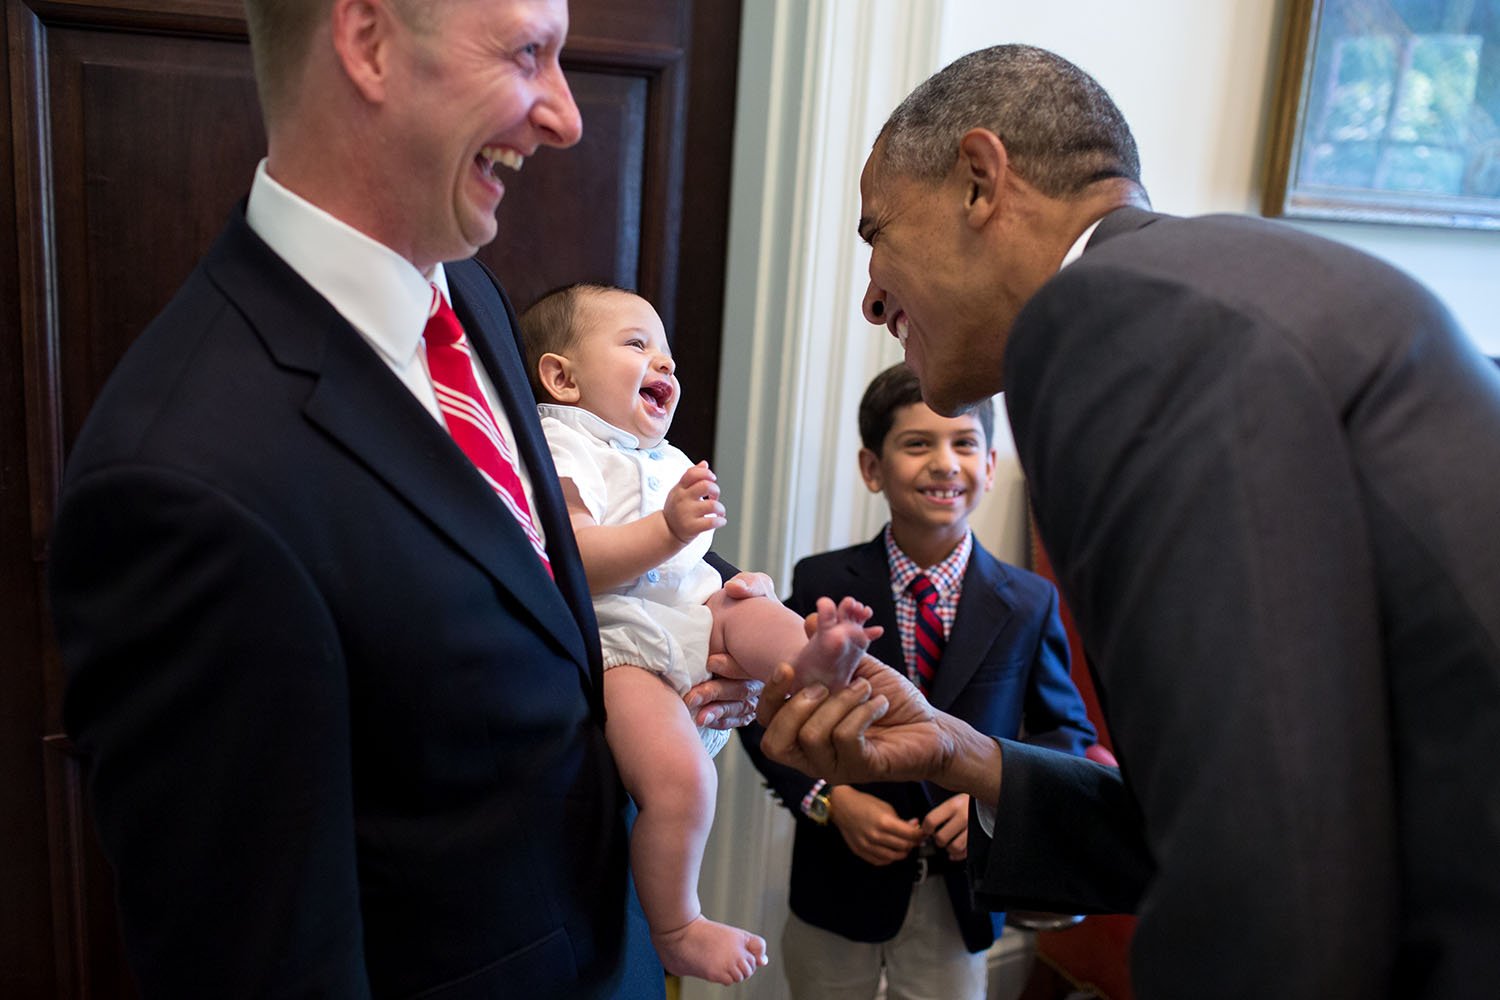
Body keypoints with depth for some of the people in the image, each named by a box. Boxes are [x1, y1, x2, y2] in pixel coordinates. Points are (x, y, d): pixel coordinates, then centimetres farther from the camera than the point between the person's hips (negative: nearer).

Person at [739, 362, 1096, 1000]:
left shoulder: (1029, 603, -5)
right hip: (842, 882, 0)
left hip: (961, 894, 1)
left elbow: (1066, 730, 3)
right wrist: (829, 799, -17)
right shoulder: (823, 584, -8)